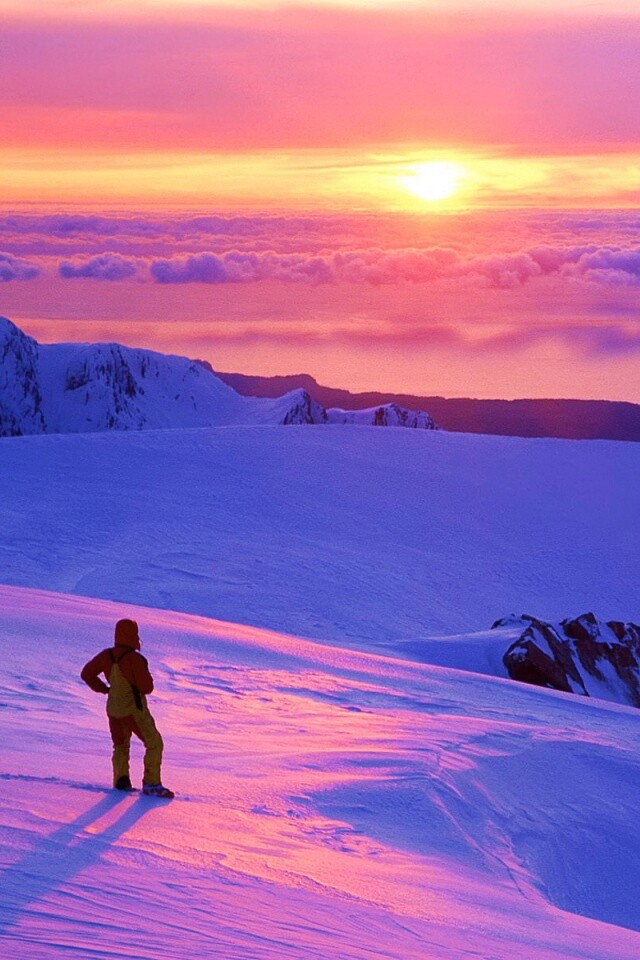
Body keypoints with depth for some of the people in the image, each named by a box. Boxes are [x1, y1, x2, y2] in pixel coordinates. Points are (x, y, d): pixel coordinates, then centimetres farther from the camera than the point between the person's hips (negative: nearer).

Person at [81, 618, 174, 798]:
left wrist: (104, 689, 11)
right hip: (133, 710, -6)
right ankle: (151, 783, -1)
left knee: (120, 745, 22)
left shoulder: (106, 656, -2)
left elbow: (86, 673, 7)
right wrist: (145, 675, 1)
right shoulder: (135, 659, -22)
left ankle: (121, 780, 11)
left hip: (113, 709, 7)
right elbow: (147, 687, -19)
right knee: (154, 744, 3)